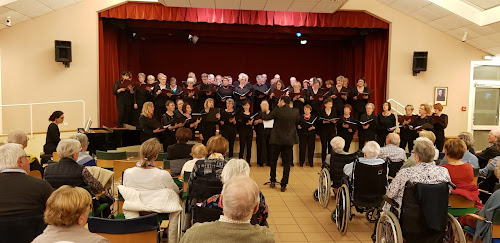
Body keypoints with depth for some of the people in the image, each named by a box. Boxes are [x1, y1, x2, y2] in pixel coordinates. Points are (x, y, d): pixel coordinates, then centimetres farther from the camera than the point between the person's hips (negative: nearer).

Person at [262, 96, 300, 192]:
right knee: (287, 163, 8)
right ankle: (283, 185, 8)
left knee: (273, 160, 17)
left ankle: (273, 181, 23)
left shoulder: (278, 110, -13)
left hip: (277, 139, -2)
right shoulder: (295, 111, -3)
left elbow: (265, 118, -7)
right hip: (289, 140, 2)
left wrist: (264, 111, 15)